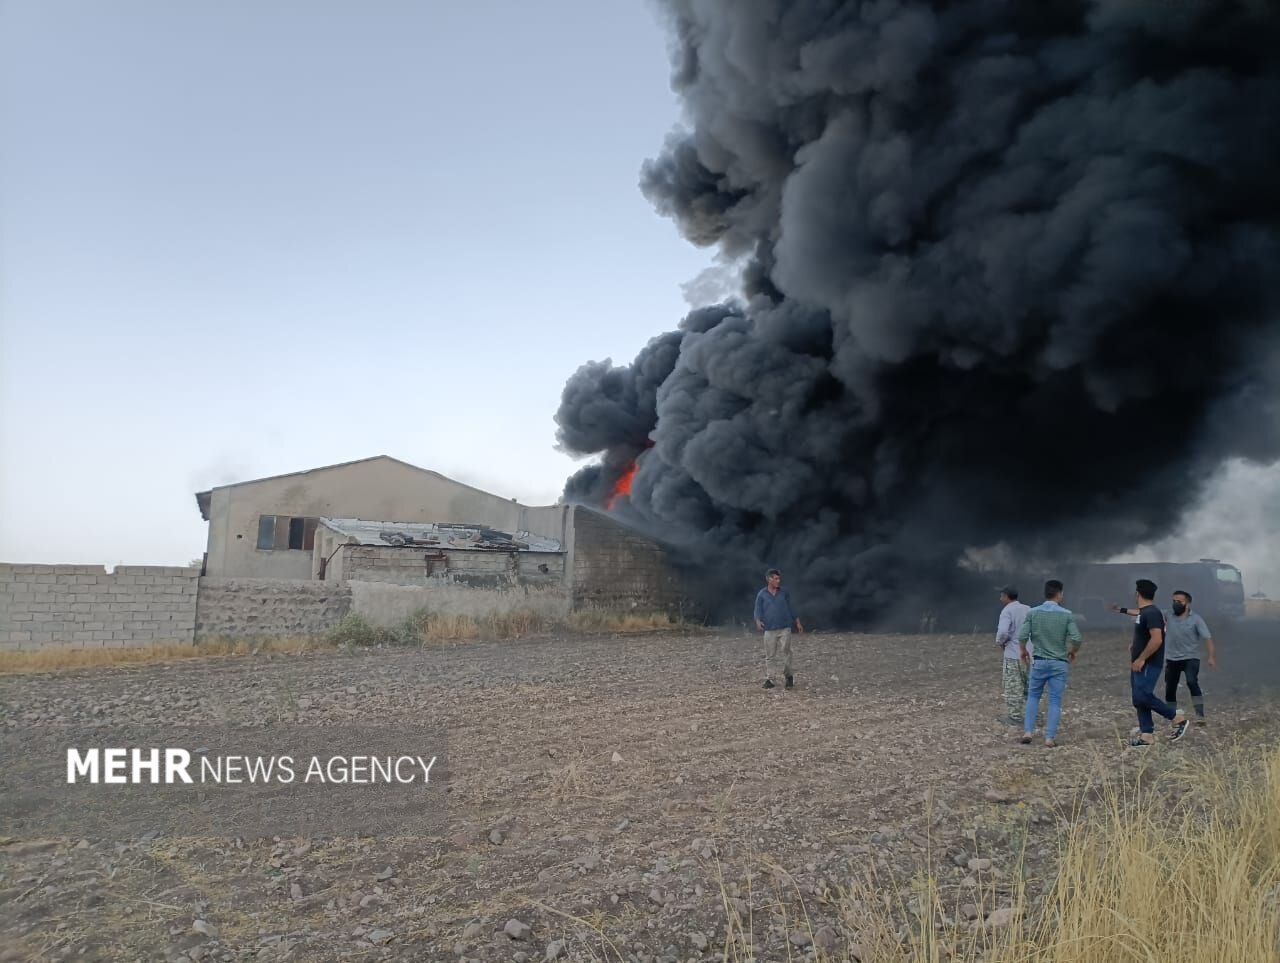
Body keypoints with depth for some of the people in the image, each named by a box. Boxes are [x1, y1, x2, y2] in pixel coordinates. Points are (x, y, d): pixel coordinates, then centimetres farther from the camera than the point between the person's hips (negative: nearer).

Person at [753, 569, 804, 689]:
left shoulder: (784, 592, 8)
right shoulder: (761, 594, 2)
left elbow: (791, 608, 16)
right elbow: (758, 610, 0)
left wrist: (798, 622, 15)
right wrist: (758, 621, -20)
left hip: (785, 628, 1)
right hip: (769, 629, -1)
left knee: (785, 651, -8)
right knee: (770, 656, 2)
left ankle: (788, 676, 10)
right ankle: (769, 679, 9)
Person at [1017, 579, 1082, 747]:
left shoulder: (1033, 613, -4)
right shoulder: (1067, 615, -6)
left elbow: (1022, 636, -9)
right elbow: (1076, 639, -12)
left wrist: (1023, 651, 10)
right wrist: (1072, 652, 9)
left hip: (1039, 661, 1)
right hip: (1059, 663, -1)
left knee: (1033, 697, 15)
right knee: (1055, 701, 6)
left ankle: (1028, 732, 7)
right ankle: (1050, 737, 5)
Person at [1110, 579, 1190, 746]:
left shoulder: (1152, 613, -19)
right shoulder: (1144, 612, 11)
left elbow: (1157, 640, -27)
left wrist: (1141, 659, -24)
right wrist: (1122, 610, 53)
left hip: (1148, 664, -10)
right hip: (1139, 664, 10)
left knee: (1143, 696, -17)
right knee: (1139, 699, 7)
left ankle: (1178, 718, 0)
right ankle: (1147, 734, 10)